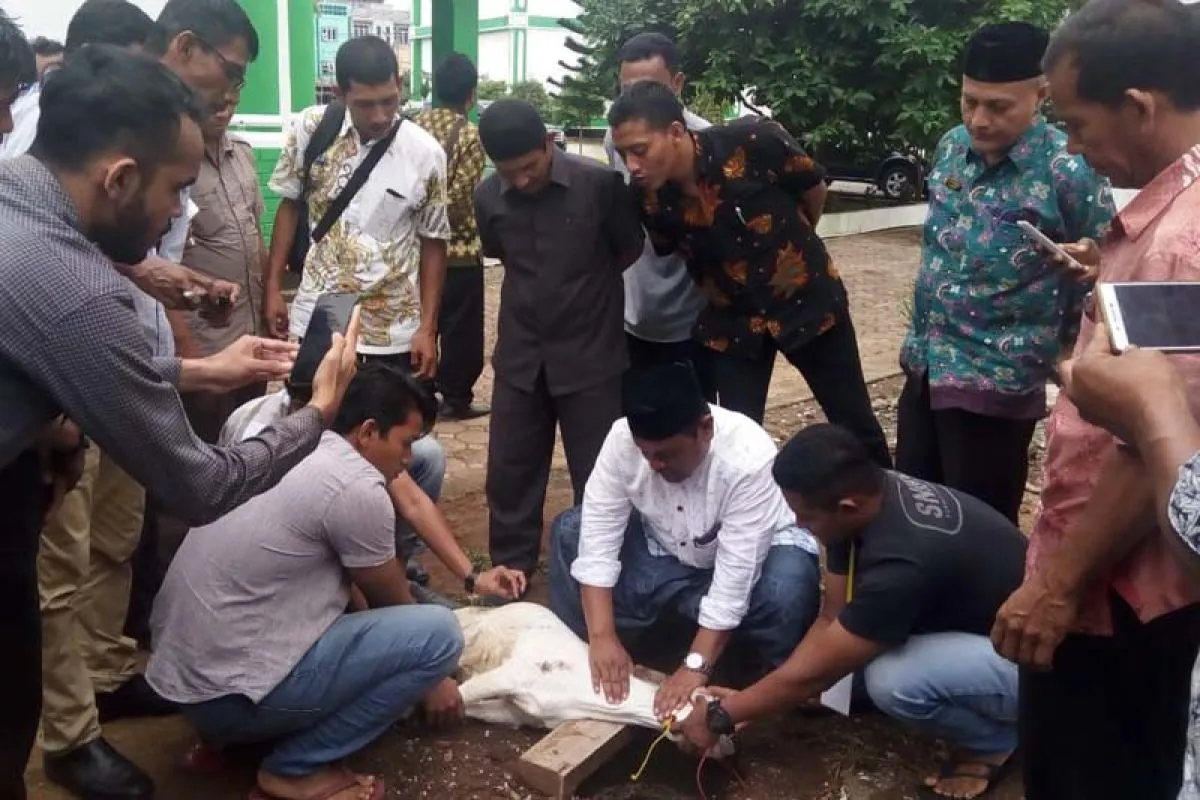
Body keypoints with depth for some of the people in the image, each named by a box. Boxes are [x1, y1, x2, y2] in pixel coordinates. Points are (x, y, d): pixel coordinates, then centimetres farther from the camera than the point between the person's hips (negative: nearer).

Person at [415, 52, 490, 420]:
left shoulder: (414, 126, 3)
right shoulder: (471, 135, -14)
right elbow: (459, 199, -18)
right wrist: (473, 227, 0)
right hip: (458, 248, -6)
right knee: (461, 329, 6)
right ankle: (456, 398, 13)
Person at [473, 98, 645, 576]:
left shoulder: (601, 184, -16)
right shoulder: (488, 197, -5)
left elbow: (630, 252, 0)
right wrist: (538, 290, 8)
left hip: (591, 355, -3)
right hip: (520, 356, 3)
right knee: (509, 470, 11)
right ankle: (510, 567, 31)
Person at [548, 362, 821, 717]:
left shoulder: (749, 457, -34)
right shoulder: (622, 438, -24)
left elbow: (734, 579, -34)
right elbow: (597, 537, -22)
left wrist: (695, 666, -36)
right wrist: (602, 637, -30)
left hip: (751, 555, -3)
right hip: (665, 552, 4)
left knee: (788, 588, -37)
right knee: (570, 531, -16)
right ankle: (582, 658, -6)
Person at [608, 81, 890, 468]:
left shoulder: (754, 142, -26)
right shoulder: (650, 200, -16)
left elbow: (814, 189, -6)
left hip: (807, 301, -1)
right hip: (732, 320, 2)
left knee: (856, 426, 12)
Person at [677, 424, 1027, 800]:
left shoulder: (903, 562, -36)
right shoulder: (873, 494, -12)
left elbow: (815, 671, -24)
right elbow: (831, 618, -2)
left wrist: (720, 717, -12)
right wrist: (746, 701, -4)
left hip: (1027, 656, -8)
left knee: (894, 680, -31)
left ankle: (993, 742, -2)